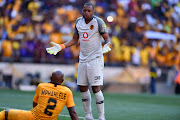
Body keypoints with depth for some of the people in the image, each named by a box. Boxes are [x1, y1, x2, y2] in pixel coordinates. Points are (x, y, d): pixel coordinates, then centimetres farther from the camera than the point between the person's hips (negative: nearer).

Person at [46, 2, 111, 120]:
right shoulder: (79, 22, 9)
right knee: (83, 88, 7)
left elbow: (107, 37, -7)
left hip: (95, 59, -6)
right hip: (83, 59, 6)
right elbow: (74, 40, 17)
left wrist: (107, 45, -29)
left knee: (96, 88, -11)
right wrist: (60, 47, 8)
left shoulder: (98, 22, -8)